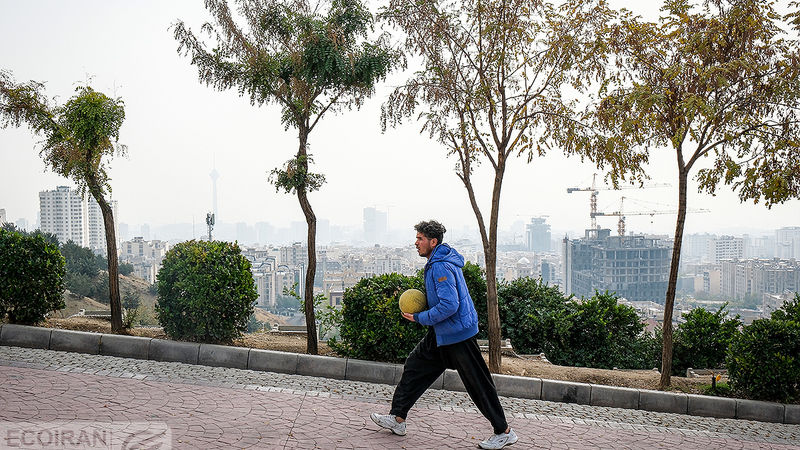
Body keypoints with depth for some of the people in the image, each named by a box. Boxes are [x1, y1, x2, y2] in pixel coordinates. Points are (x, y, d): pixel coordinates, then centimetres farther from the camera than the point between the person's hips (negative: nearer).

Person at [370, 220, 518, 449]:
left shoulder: (441, 267, -22)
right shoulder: (438, 262, 11)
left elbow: (449, 305, -29)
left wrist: (419, 318, -18)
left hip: (457, 334, -11)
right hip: (441, 334, 11)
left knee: (478, 383, -2)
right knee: (414, 366, 12)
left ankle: (504, 431, 10)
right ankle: (397, 418, 21)